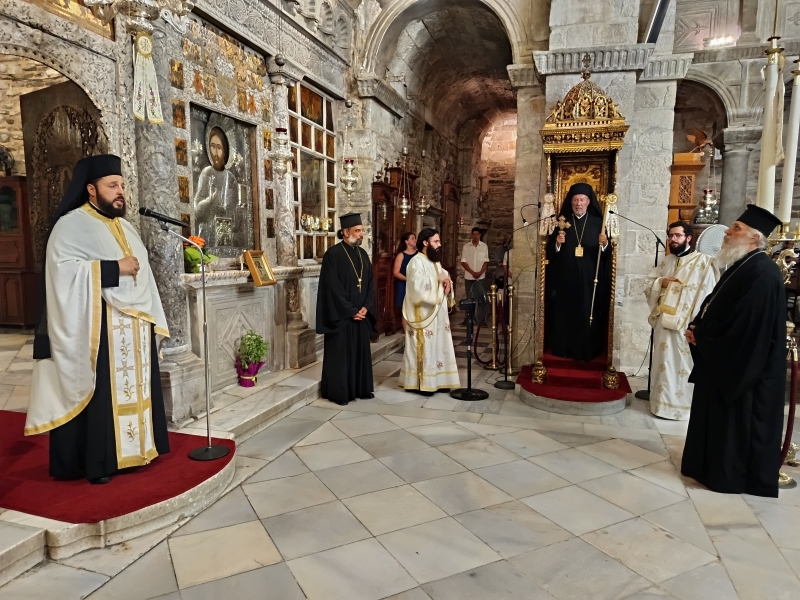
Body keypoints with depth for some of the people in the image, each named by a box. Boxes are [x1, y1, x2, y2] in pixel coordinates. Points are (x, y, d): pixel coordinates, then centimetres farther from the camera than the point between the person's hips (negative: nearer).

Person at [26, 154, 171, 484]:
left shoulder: (125, 228, 17)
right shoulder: (71, 225, -6)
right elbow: (64, 270, -19)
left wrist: (151, 319, 14)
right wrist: (114, 268, -19)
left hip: (134, 327, 7)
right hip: (96, 327, -7)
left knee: (132, 387, 11)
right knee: (101, 392, -2)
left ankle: (132, 448, 22)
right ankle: (97, 461, 9)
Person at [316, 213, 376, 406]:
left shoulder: (362, 254, 10)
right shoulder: (333, 254, -11)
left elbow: (370, 282, 9)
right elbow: (333, 287, -16)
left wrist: (366, 307, -5)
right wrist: (351, 311, -15)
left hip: (362, 314, 7)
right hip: (341, 315, -7)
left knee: (361, 351, 13)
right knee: (340, 354, 2)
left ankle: (361, 388, 25)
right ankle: (338, 392, 13)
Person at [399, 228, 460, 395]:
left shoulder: (435, 261, 13)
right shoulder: (416, 262, -15)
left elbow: (443, 276, 26)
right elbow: (417, 285, -27)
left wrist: (447, 281, 3)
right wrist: (438, 278, -21)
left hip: (437, 312, 9)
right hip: (423, 313, -9)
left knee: (438, 347, 12)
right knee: (424, 348, -3)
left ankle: (436, 380, 21)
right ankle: (420, 383, 6)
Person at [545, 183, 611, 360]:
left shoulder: (598, 223, 5)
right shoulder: (562, 221, 6)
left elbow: (607, 253, 0)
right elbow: (550, 252, 3)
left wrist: (604, 244, -21)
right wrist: (557, 243, -17)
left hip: (589, 280, -1)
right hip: (565, 279, 1)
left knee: (588, 315, 3)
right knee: (564, 314, 3)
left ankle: (587, 351, 13)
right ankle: (563, 349, 13)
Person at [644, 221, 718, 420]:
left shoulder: (703, 262, -6)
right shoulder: (666, 261, 12)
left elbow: (706, 296, -11)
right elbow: (649, 286, 15)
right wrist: (660, 282, -6)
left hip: (686, 324, -5)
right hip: (663, 322, 6)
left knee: (683, 365, 2)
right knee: (664, 363, 12)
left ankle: (681, 405, 14)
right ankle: (663, 402, 24)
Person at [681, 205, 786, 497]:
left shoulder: (762, 273, -22)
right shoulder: (742, 266, 11)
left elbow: (740, 324, -27)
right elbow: (715, 306, 14)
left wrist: (699, 334, -15)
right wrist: (697, 327, -4)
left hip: (744, 366, -10)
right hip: (725, 360, 10)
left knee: (738, 422, 4)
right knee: (719, 418, 18)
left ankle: (733, 476, 19)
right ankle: (716, 466, 31)